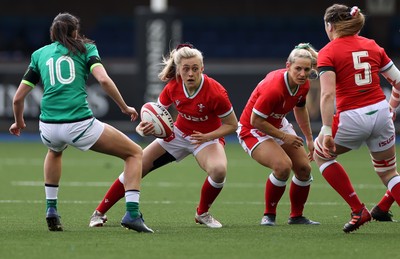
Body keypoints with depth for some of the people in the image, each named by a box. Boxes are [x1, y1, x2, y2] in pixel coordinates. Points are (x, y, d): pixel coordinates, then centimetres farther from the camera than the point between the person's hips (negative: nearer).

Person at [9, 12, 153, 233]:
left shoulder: (39, 54, 17)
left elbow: (18, 98, 15)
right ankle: (132, 213, -7)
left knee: (54, 151, 43)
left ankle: (51, 210, 33)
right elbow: (104, 80, -9)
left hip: (49, 127, 4)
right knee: (135, 153, 11)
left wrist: (18, 122, 34)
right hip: (80, 125, -4)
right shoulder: (84, 49, 9)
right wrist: (124, 108, 2)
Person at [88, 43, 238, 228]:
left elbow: (232, 125, -16)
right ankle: (99, 213, 11)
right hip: (179, 134, 3)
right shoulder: (173, 87, -18)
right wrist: (145, 126, -26)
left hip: (207, 137, -3)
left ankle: (202, 213, -6)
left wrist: (207, 136, -31)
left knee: (218, 170, -36)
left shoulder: (215, 92, -29)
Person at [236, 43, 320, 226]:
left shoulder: (303, 85, -11)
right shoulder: (274, 87, -36)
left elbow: (300, 109, 11)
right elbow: (255, 120, -28)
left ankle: (296, 216, 21)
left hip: (278, 125, 8)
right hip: (252, 129, -8)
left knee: (304, 168, 2)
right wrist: (283, 137, -21)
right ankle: (269, 216, -9)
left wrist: (309, 139, 16)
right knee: (283, 166, -27)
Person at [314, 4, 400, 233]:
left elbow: (328, 94, -17)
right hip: (380, 113, 5)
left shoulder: (328, 53, -6)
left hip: (352, 118, -5)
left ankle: (358, 210, 13)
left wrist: (327, 132, -17)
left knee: (321, 154, 22)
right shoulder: (372, 46, 10)